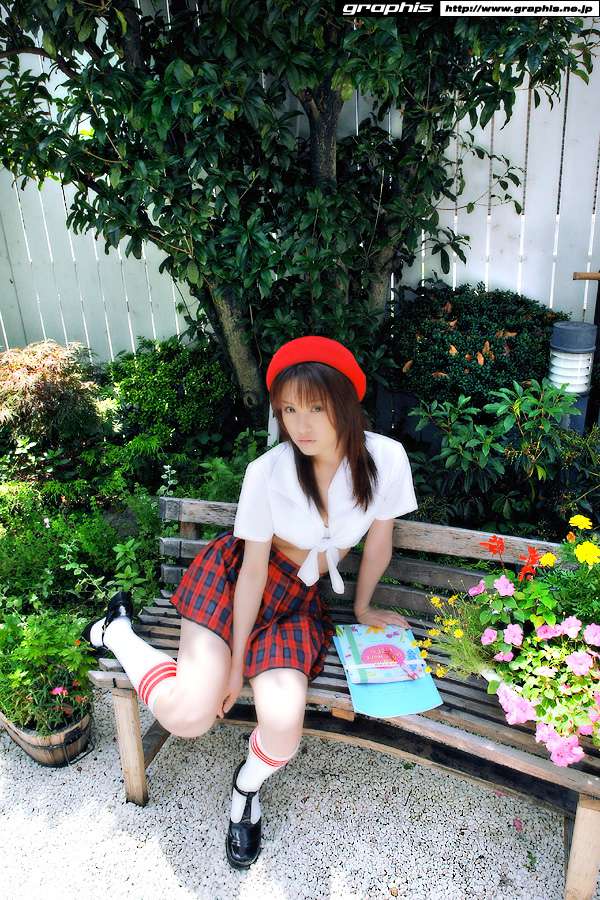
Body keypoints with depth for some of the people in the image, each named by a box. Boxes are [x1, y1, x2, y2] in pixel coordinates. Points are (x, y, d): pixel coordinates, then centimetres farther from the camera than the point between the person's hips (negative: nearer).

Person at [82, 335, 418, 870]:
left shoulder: (386, 458, -17)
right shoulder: (268, 472, -22)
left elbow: (378, 542, 0)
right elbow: (254, 569, -13)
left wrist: (363, 608, 14)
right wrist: (235, 660, -6)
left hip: (300, 599, 2)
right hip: (233, 577, -2)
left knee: (283, 724, -21)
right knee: (188, 714, -19)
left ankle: (248, 786, 18)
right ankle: (118, 631, 13)